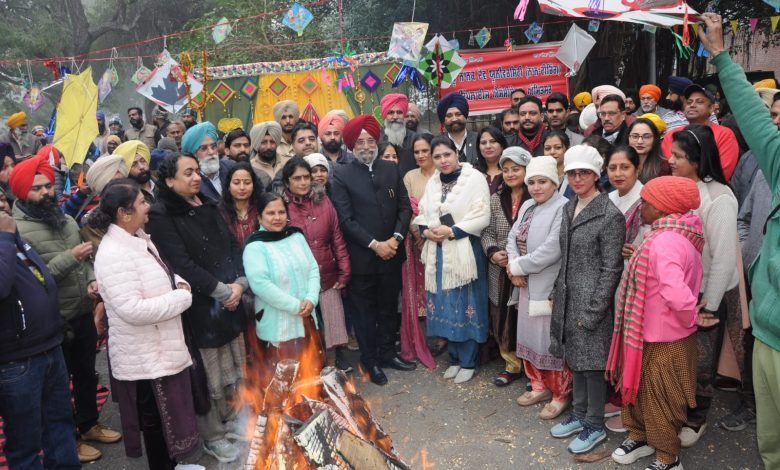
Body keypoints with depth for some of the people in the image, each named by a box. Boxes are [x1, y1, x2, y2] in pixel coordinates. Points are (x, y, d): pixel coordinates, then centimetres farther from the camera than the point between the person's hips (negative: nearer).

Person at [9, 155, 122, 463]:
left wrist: (92, 280, -4)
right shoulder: (17, 230, -16)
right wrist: (69, 258, -27)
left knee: (87, 373, 21)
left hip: (83, 314, 7)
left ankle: (89, 424, 40)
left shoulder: (66, 220, 6)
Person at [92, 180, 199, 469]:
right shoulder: (114, 254, -24)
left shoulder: (138, 239, 6)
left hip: (161, 350, 10)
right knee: (157, 423, 9)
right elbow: (132, 310, -31)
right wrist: (182, 297, -21)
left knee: (168, 417, 24)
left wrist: (179, 283, -2)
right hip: (145, 358, -10)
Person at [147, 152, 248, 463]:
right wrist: (223, 291, -16)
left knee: (233, 371, 18)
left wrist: (239, 284, -9)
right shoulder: (160, 216, -11)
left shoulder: (208, 206, 10)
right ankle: (212, 436, 26)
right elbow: (182, 265, -19)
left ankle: (228, 419, 41)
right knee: (209, 378, 6)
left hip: (231, 302, 7)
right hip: (200, 308, -7)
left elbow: (234, 246, 7)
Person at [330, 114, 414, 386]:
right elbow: (346, 219, -11)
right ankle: (370, 360, 25)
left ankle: (387, 353, 33)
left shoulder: (391, 170, 6)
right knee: (365, 311, 10)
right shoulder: (341, 176, -6)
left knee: (389, 308, 16)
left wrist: (396, 238, -10)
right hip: (361, 258, -3)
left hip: (391, 254, 4)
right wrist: (374, 244, -16)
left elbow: (405, 207, 4)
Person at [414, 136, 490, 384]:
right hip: (438, 253, 6)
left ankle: (468, 362, 17)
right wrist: (426, 230, -6)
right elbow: (421, 214, 15)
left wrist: (452, 231, -18)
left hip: (465, 252, -5)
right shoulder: (432, 182, 12)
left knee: (466, 306, 3)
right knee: (446, 306, 12)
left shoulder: (474, 178, -7)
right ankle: (455, 358, 27)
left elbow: (482, 216, -13)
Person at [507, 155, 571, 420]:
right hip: (527, 286, 8)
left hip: (550, 287, -8)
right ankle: (539, 386, 35)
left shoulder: (564, 208, -16)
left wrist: (518, 267, -14)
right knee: (530, 336, 18)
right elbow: (513, 237, 8)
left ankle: (560, 395, 20)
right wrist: (514, 265, -11)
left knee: (552, 342, 3)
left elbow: (551, 250, -23)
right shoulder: (527, 206, 11)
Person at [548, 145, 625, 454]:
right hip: (568, 298, 7)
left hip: (591, 300, -7)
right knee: (574, 358, 17)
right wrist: (557, 293, 12)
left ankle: (595, 425, 22)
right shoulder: (569, 208, 8)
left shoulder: (610, 215, -14)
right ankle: (579, 414, 34)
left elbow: (611, 268, -15)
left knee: (591, 363, 5)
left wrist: (592, 312, -16)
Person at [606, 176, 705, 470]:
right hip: (650, 334, 9)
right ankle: (640, 437, 43)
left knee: (659, 400, 10)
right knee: (638, 388, 23)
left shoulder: (665, 241, -29)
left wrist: (692, 320, -22)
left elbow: (677, 294, -39)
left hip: (663, 340, -9)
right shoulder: (678, 236, 4)